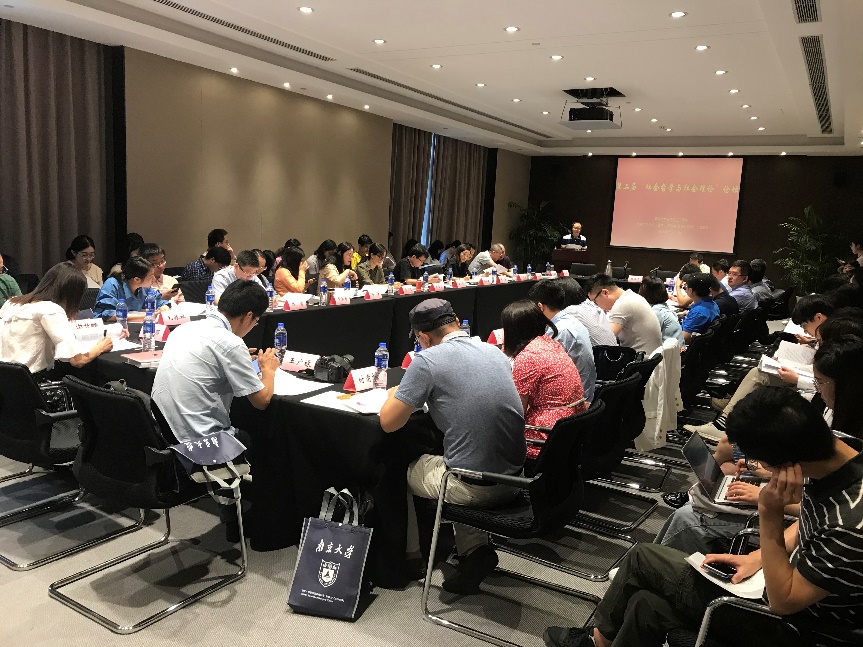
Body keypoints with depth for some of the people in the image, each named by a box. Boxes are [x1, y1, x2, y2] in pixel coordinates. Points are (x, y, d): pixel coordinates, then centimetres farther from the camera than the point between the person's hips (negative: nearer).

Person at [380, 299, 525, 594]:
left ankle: (410, 557, 36)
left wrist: (394, 395, 15)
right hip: (514, 479, 6)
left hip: (474, 487, -6)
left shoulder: (427, 361, -12)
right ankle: (475, 548, 20)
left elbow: (388, 423, -6)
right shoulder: (495, 351, 7)